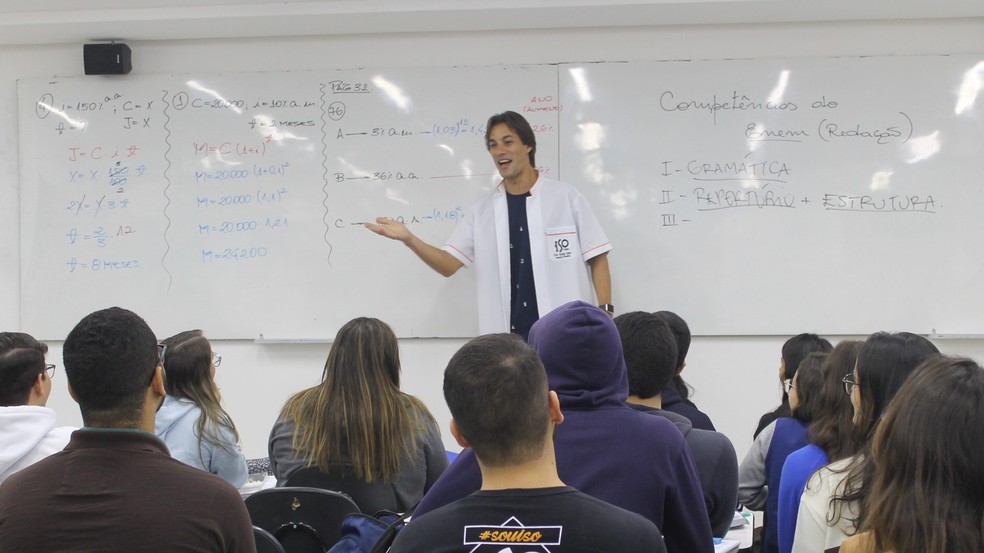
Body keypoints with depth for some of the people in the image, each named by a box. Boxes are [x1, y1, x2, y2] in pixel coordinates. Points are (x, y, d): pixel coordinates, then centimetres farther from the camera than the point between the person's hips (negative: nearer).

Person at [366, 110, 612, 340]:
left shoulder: (566, 198, 1)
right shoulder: (482, 211, 9)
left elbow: (597, 258, 2)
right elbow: (448, 264, 4)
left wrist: (605, 311, -7)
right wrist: (409, 239, -11)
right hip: (507, 335, 3)